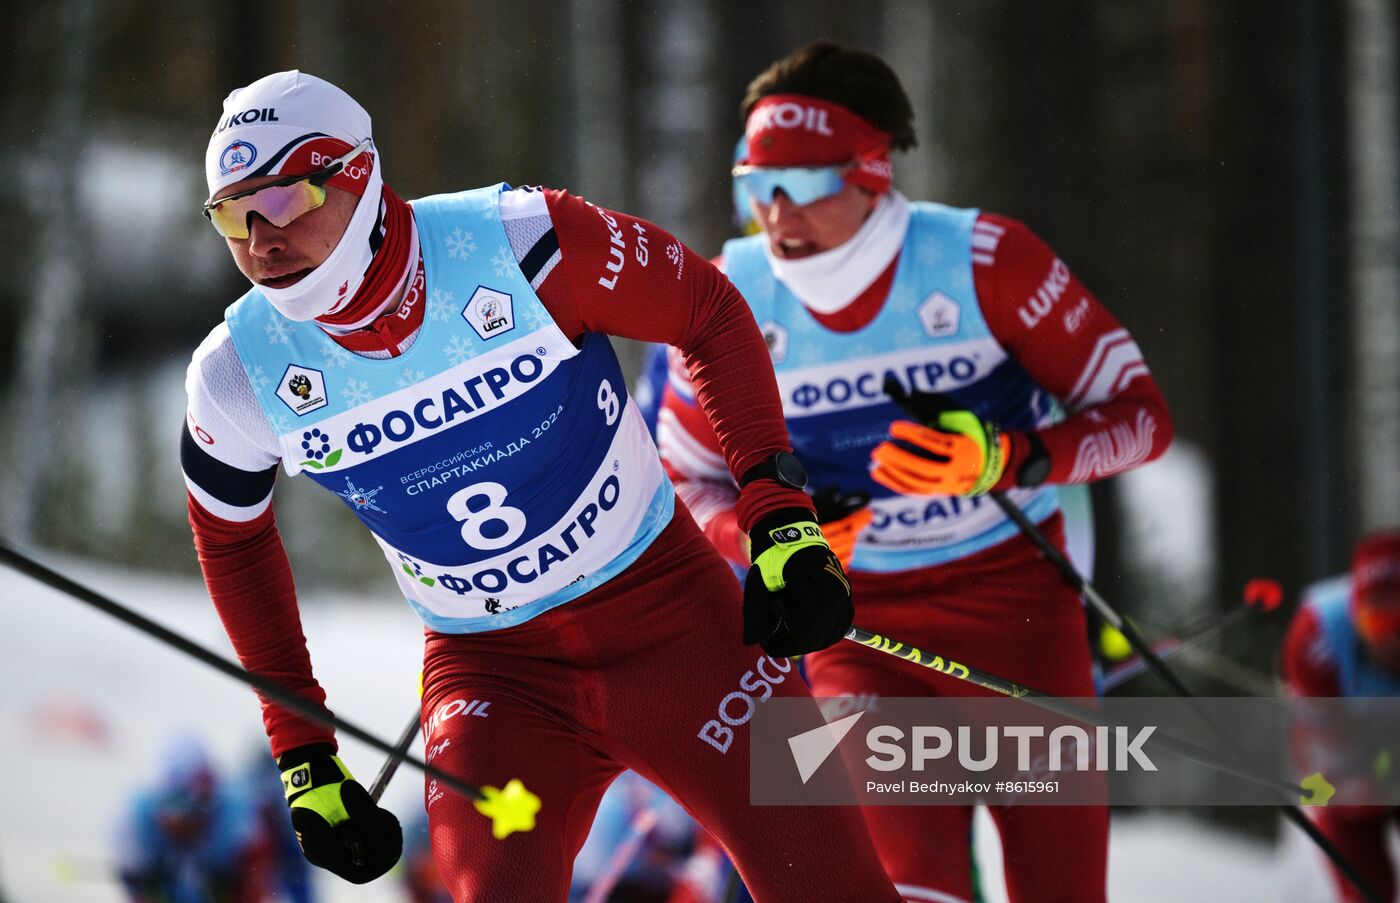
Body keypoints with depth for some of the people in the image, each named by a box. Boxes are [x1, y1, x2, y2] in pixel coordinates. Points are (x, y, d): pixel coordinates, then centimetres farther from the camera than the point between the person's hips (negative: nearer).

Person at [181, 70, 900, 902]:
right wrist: (301, 755, 8)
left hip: (666, 610, -2)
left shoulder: (517, 241, -21)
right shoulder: (241, 376, -11)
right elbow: (232, 541, 9)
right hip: (489, 669, 2)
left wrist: (779, 512, -14)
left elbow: (709, 311, -7)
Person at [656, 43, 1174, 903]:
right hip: (857, 625, 1)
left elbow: (1140, 413, -12)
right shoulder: (735, 299, -9)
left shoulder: (983, 258, -16)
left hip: (1016, 601, -1)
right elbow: (682, 478, 4)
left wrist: (1008, 461, -30)